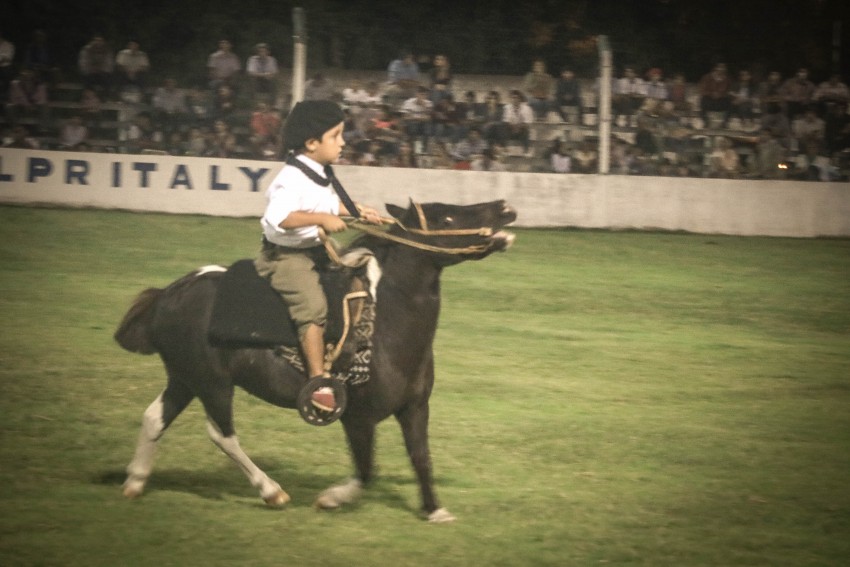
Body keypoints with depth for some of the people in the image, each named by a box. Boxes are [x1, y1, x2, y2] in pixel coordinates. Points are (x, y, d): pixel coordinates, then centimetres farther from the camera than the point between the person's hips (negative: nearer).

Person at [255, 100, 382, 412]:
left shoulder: (321, 175, 9)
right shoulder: (292, 179, -23)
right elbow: (277, 217, -36)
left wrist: (356, 211, 15)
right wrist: (322, 219, -38)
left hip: (315, 249, 10)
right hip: (285, 255, -10)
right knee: (312, 306, -25)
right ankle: (318, 381, -25)